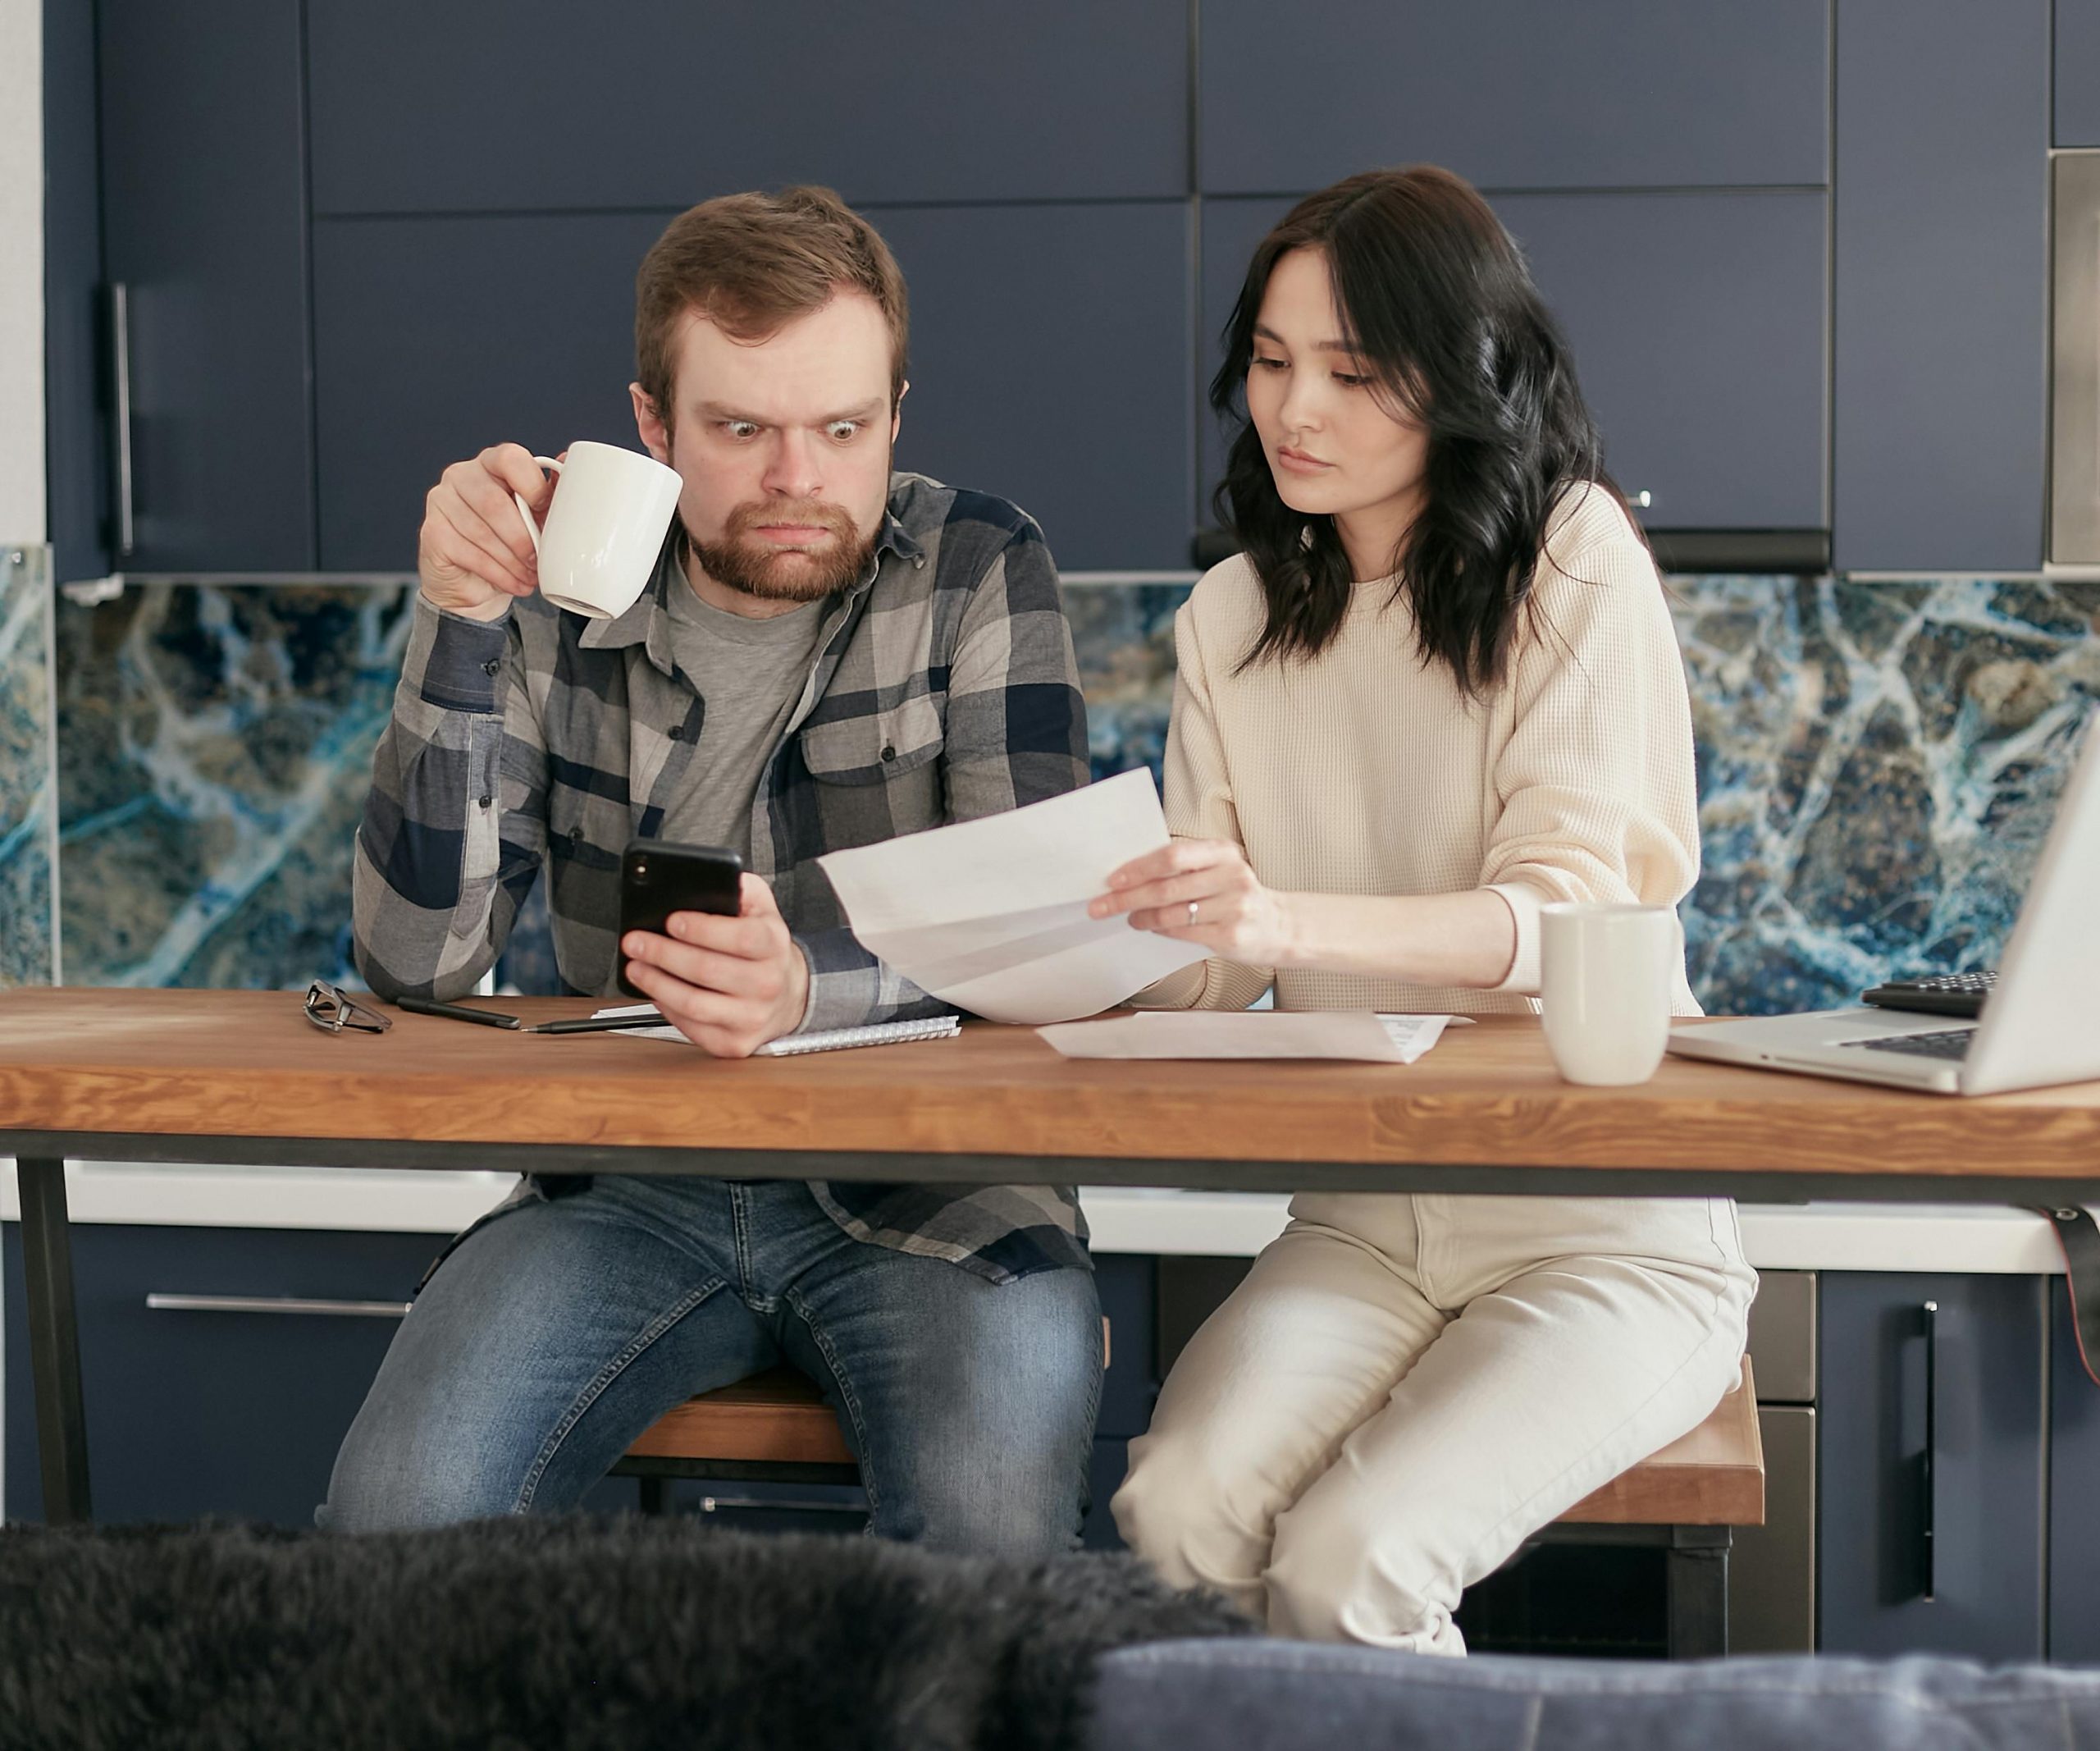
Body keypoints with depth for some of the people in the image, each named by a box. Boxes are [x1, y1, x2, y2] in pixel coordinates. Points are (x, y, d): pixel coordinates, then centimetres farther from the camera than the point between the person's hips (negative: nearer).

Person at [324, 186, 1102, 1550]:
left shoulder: (980, 573, -2)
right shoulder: (563, 609, 2)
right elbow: (418, 959, -4)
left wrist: (810, 988, -34)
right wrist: (460, 630, -15)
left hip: (932, 1190, -2)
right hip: (631, 1191, 2)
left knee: (990, 1532, -30)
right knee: (397, 1512, -22)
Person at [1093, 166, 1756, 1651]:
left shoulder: (1578, 567, -5)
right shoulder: (1231, 618, 11)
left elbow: (1569, 911, -18)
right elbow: (1208, 973, 6)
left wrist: (1290, 920, -35)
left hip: (1609, 1231, -4)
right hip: (1362, 1222, 4)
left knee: (1344, 1567, -26)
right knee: (1176, 1516, -25)